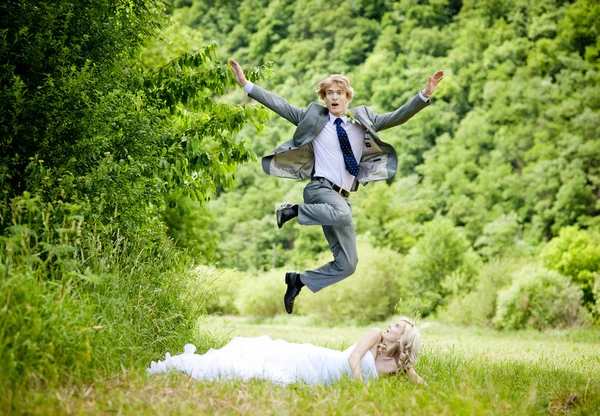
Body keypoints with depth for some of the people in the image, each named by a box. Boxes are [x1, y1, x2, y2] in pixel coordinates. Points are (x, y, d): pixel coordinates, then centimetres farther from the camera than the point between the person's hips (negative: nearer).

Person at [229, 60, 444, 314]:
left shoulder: (363, 119, 12)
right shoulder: (314, 117, 5)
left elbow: (398, 117, 5)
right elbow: (280, 105, 2)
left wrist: (424, 95, -9)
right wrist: (246, 85, -5)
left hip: (341, 197, 5)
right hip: (321, 189, -5)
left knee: (347, 265, 1)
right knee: (342, 214, -41)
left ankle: (299, 281, 18)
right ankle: (292, 210, -18)